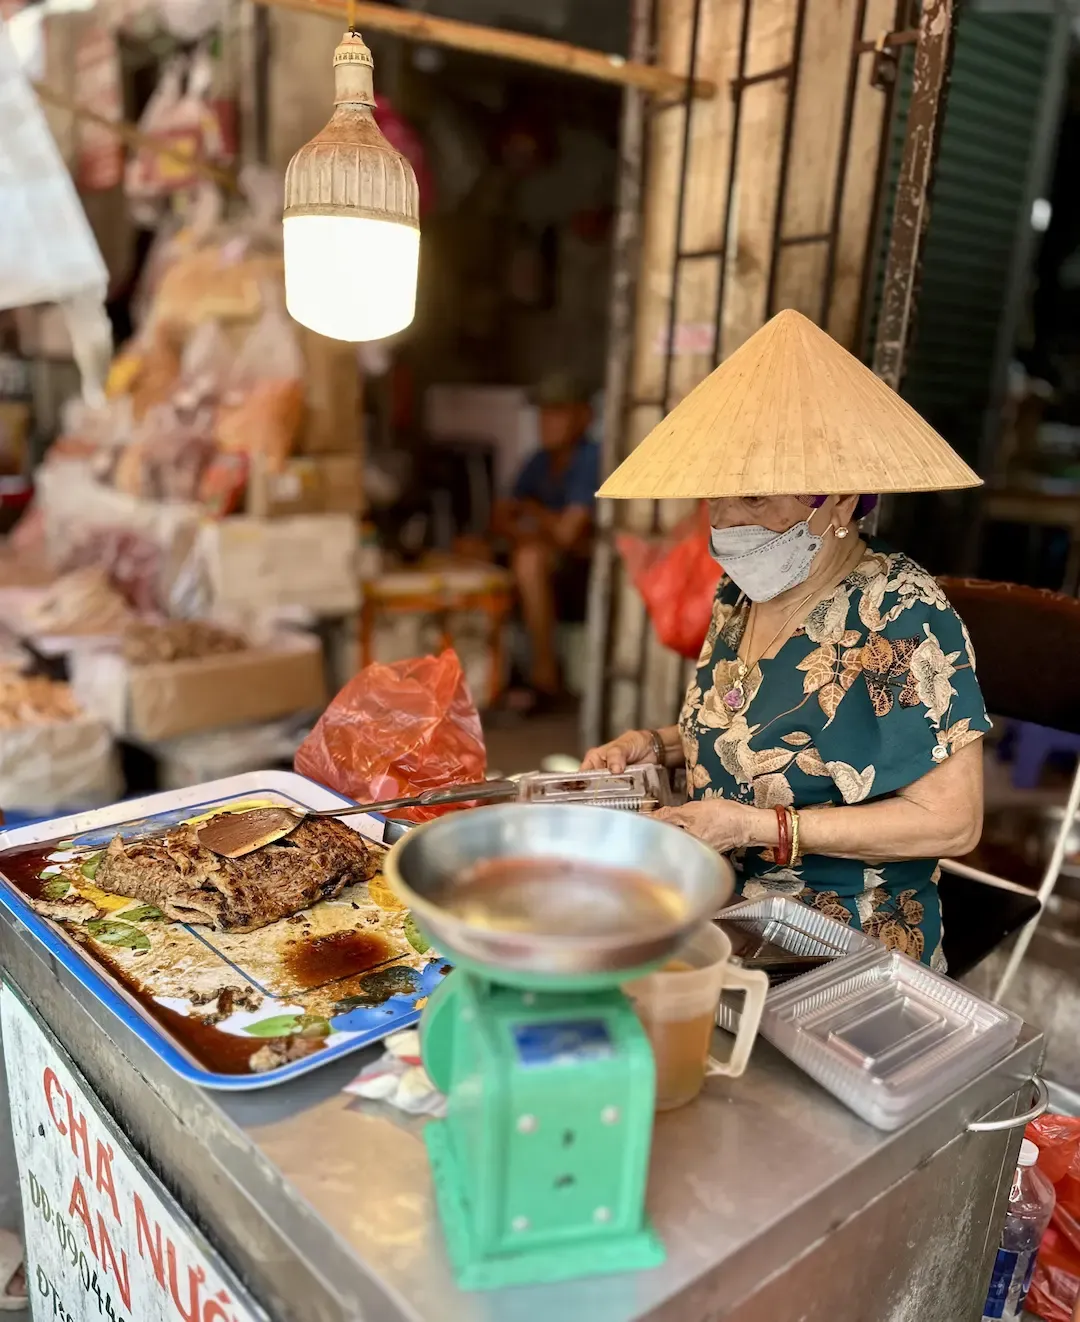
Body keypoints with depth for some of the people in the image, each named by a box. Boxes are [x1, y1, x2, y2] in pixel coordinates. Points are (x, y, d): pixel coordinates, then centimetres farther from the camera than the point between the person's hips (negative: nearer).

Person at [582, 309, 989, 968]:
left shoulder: (902, 618, -19)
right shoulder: (744, 592, 3)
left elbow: (951, 821, -19)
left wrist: (758, 826, -23)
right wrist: (657, 744, 0)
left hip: (845, 948, -7)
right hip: (723, 903, 7)